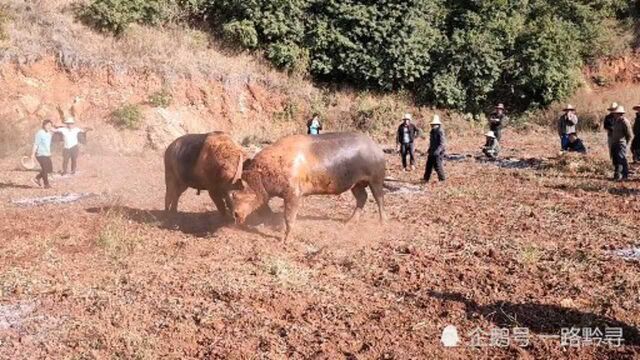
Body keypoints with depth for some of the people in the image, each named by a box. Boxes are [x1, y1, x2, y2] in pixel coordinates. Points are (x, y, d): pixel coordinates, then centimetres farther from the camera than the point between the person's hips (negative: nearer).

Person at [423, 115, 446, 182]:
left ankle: (442, 179, 5)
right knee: (429, 164, 13)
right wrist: (430, 149, 25)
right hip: (432, 151, 9)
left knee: (438, 166, -7)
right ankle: (426, 178, 22)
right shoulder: (432, 131, 12)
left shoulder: (440, 132, -16)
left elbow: (442, 143, -22)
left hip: (438, 152, -9)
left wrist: (437, 151, -30)